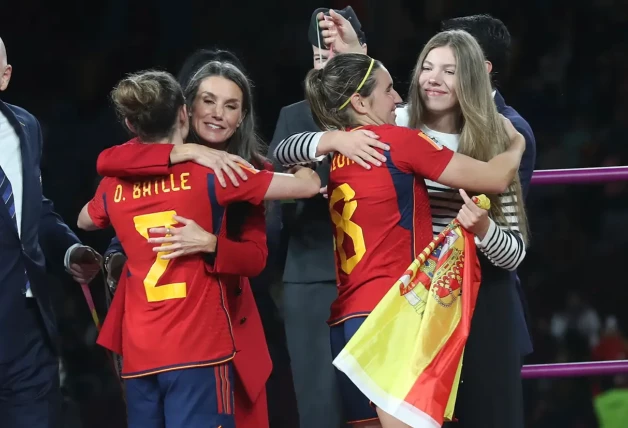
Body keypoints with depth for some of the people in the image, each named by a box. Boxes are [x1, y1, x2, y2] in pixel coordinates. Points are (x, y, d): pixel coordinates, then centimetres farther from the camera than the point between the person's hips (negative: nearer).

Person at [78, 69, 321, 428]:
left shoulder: (113, 187, 6)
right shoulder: (211, 173, -5)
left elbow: (84, 222, 31)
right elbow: (309, 185, -2)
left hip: (138, 358, 4)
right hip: (198, 351, -4)